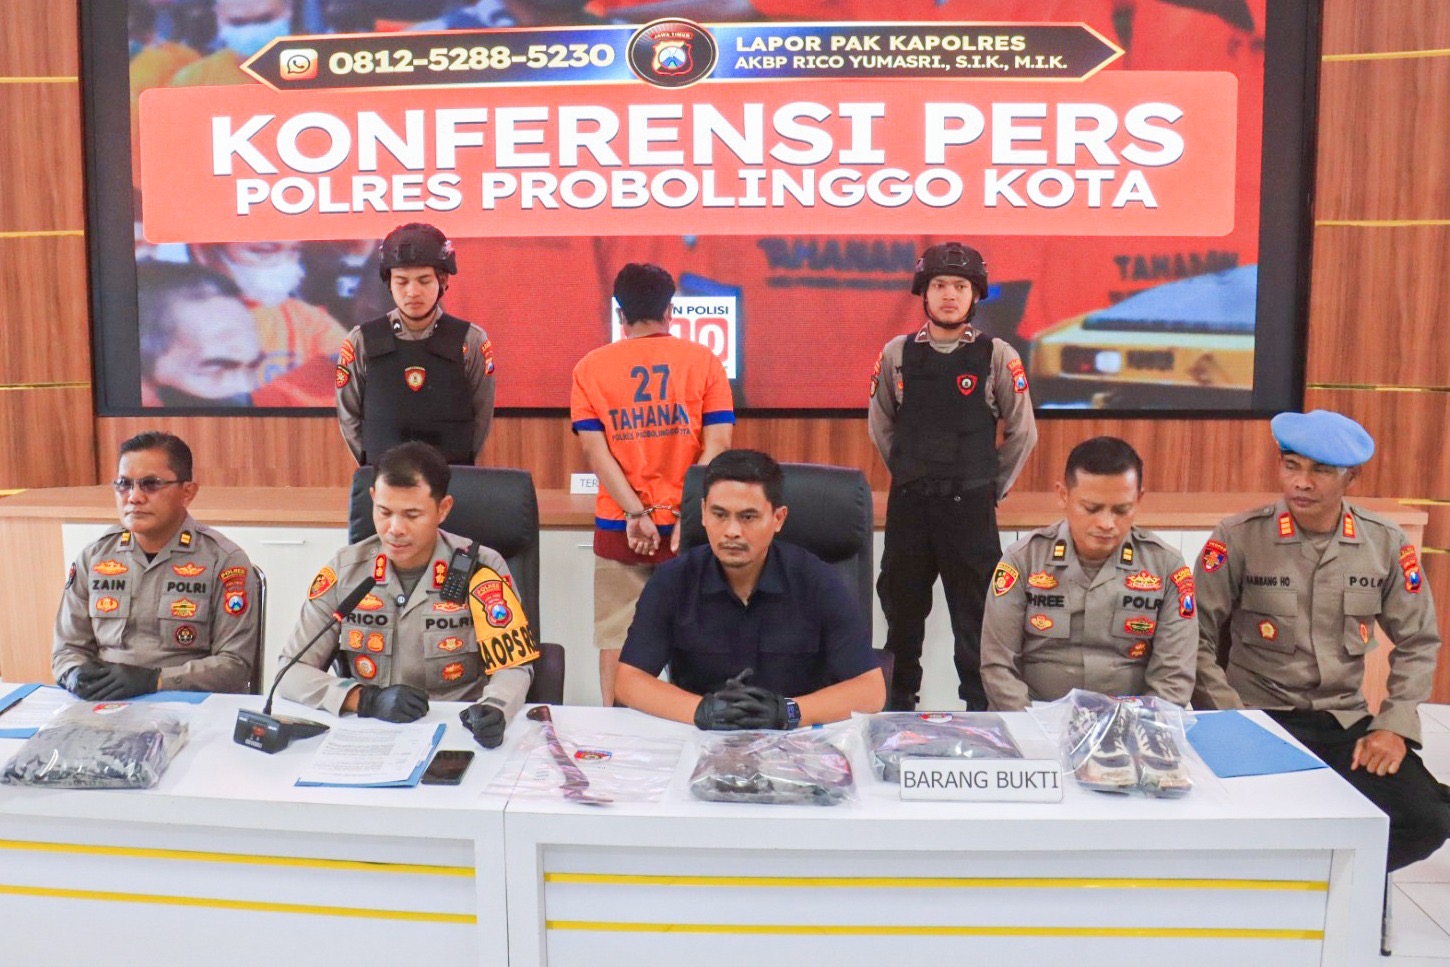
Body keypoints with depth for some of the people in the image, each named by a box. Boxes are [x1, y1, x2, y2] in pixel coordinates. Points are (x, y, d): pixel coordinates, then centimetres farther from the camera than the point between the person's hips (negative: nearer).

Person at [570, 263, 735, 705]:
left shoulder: (590, 368, 4)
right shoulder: (704, 361, 2)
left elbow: (595, 450, -5)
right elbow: (717, 445, -7)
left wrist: (636, 513, -9)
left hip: (618, 526, 1)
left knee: (615, 638, 9)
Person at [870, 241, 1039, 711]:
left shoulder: (997, 356, -3)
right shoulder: (897, 353, 3)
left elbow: (1022, 432, 4)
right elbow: (880, 425, 13)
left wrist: (992, 488, 6)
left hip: (970, 506, -2)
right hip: (908, 503, 3)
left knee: (976, 612, 3)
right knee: (901, 604, 13)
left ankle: (982, 705, 17)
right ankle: (899, 699, 29)